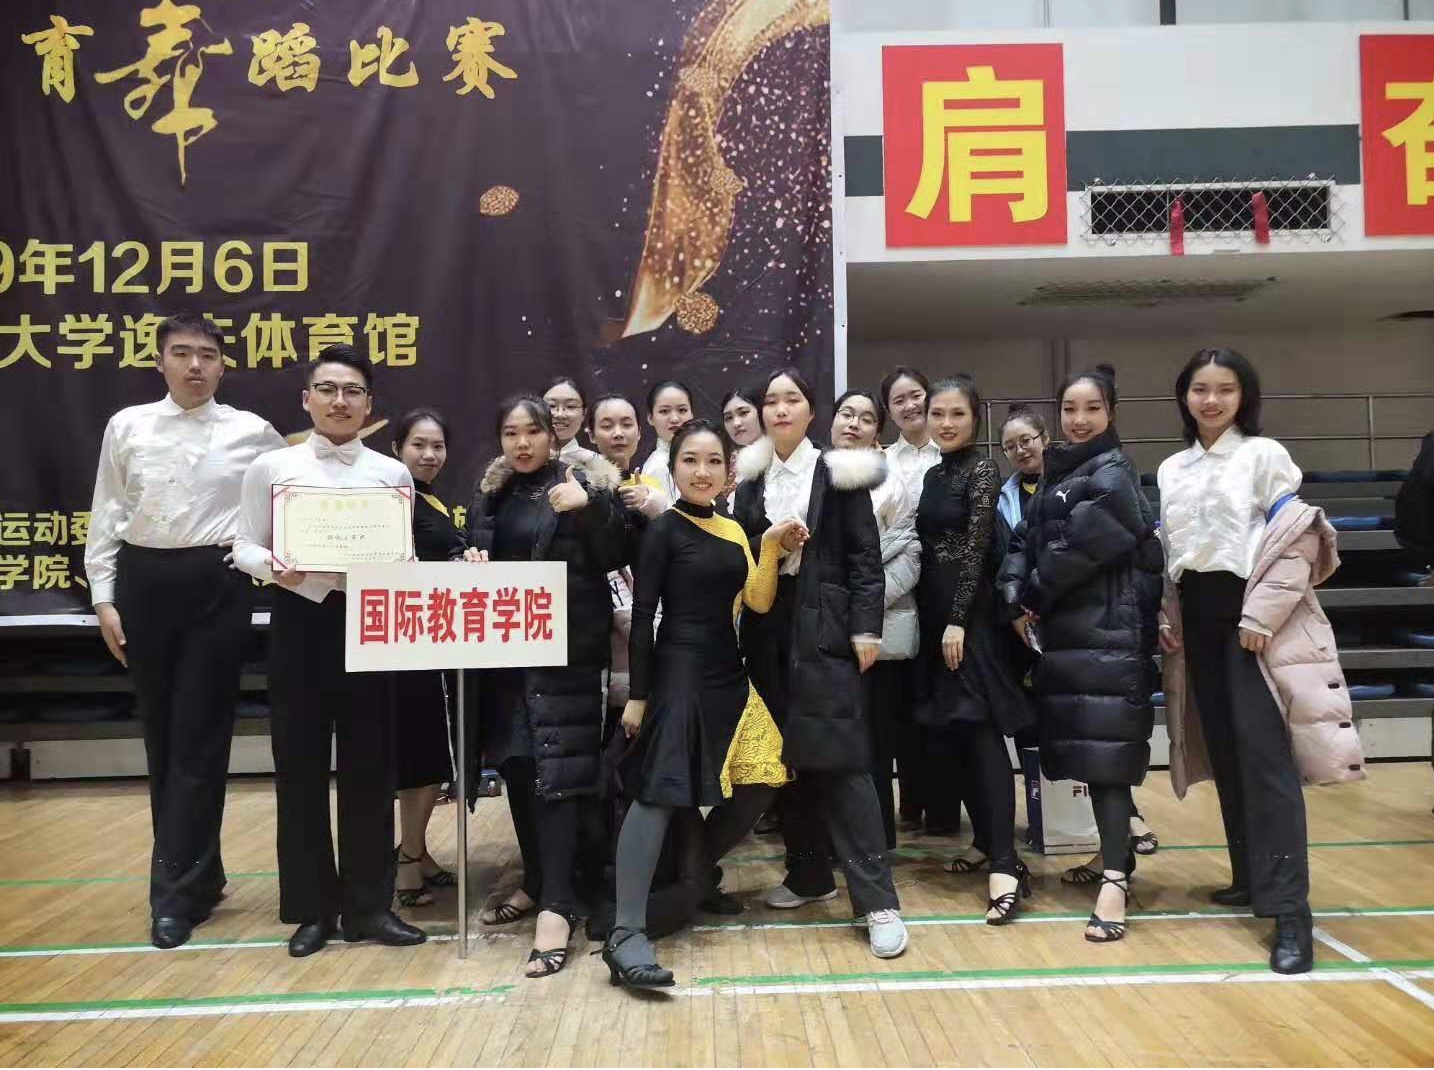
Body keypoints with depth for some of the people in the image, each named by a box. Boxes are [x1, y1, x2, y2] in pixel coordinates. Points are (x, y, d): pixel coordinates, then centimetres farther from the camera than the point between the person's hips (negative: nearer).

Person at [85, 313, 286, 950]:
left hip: (218, 585, -2)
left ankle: (176, 890, 5)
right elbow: (106, 516, 7)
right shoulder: (127, 426, 6)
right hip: (144, 582, 2)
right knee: (160, 731, 10)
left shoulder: (252, 432, 3)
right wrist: (103, 596, 2)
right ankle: (196, 871, 25)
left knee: (200, 735, -3)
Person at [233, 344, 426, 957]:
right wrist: (273, 567, -17)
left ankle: (369, 905, 17)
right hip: (299, 621, -1)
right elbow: (244, 547, 4)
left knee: (368, 762, 5)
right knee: (300, 764, 4)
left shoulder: (393, 473, 7)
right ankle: (311, 908, 18)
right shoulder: (271, 468, 4)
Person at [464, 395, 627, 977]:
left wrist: (588, 508, -23)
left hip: (566, 645, -6)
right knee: (516, 761, 10)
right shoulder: (492, 491, 12)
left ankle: (558, 904, -8)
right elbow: (480, 553, 18)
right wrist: (472, 561, -4)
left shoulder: (582, 482, -4)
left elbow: (613, 557, -8)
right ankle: (536, 881, 24)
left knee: (557, 764, -10)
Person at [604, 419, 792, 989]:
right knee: (658, 794, -15)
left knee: (745, 789, 10)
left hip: (728, 674, 8)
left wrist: (771, 547, -5)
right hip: (678, 671, -8)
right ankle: (626, 933, -16)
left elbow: (759, 602, 9)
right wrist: (637, 695, -12)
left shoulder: (733, 530, 13)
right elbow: (643, 614, -9)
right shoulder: (664, 529, -6)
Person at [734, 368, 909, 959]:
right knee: (787, 753, 8)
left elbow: (865, 555, -3)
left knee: (840, 757, -8)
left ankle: (877, 899, -5)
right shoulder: (750, 479, 11)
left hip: (824, 629, -4)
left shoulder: (837, 473, 1)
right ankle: (809, 873, 23)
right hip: (768, 631, 4)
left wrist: (866, 628, -8)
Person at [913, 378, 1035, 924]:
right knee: (953, 734, 9)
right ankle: (987, 844, 20)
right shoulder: (932, 475, 15)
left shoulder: (982, 470, -7)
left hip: (971, 613, -8)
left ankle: (1006, 866, -13)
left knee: (981, 733, -13)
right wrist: (935, 617, 10)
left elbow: (977, 548, -13)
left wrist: (958, 620, -17)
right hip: (934, 612, 8)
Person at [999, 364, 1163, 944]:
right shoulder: (1056, 475, 18)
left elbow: (1079, 547, -16)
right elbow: (1024, 540, 12)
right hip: (1062, 631, 8)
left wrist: (1032, 599, -4)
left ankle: (1115, 879, -10)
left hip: (1108, 630, -8)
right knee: (1080, 746, 11)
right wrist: (1017, 598, -5)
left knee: (1105, 748, -11)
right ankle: (1117, 853, 27)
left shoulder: (1112, 474, -6)